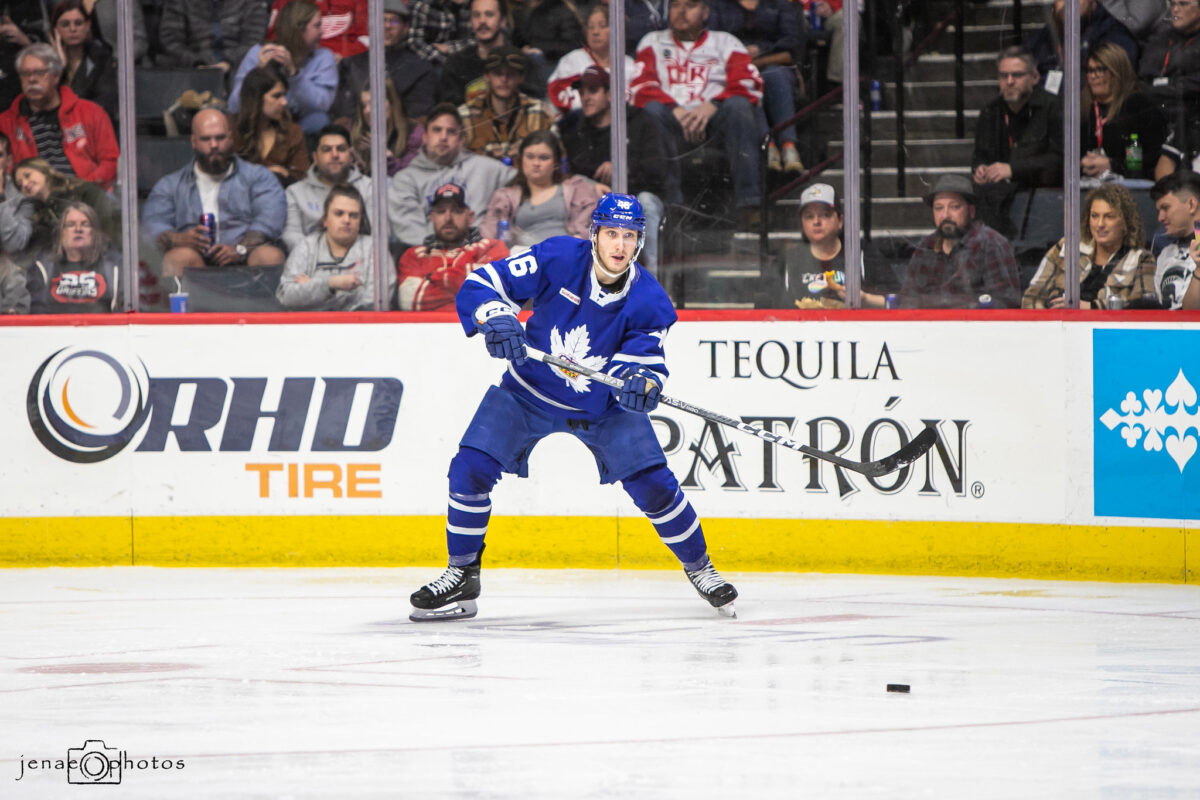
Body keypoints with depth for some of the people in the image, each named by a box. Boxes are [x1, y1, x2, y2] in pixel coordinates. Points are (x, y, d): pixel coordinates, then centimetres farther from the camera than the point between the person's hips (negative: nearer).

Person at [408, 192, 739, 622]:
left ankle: (699, 567, 13)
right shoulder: (559, 259, -22)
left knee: (652, 483, -12)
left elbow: (644, 359, -22)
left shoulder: (648, 302, -19)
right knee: (470, 469, -15)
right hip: (529, 392, 0)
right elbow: (482, 283, -20)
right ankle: (461, 578, 2)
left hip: (602, 405, 0)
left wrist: (639, 381, -46)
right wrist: (495, 317, -40)